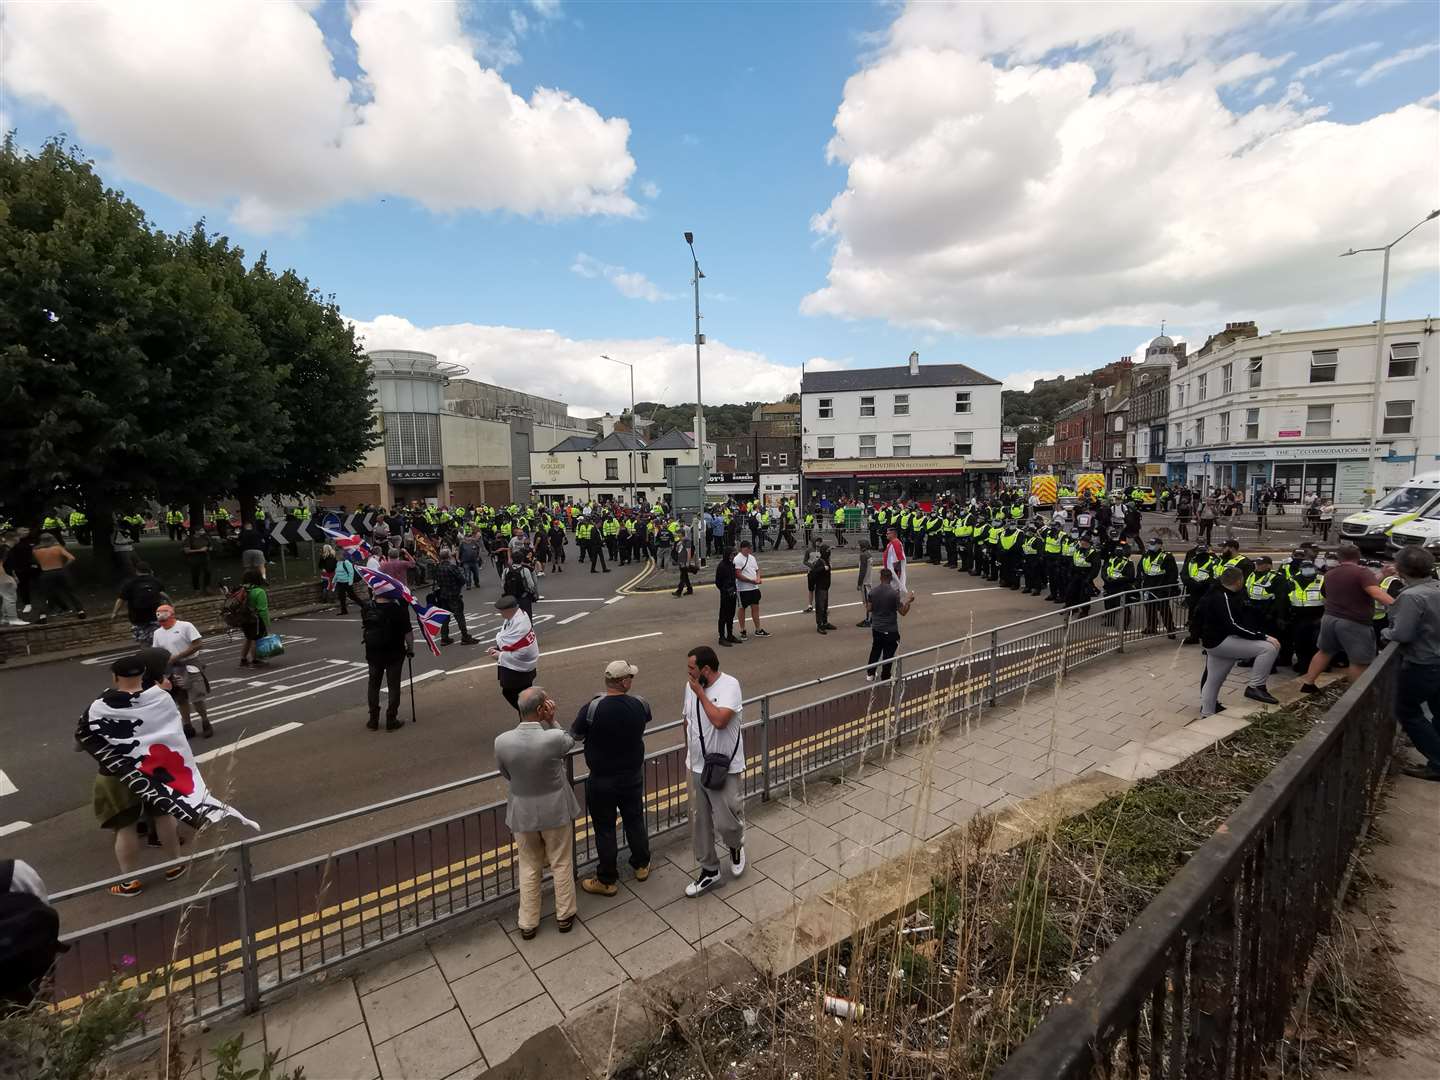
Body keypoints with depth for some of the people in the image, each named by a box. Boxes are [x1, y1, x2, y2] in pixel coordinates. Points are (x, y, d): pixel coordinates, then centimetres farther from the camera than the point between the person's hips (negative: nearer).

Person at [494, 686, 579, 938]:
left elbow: (505, 774, -1)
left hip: (522, 812, 2)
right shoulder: (555, 738, -28)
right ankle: (564, 916, 35)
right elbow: (570, 743, -3)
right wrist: (552, 721, -14)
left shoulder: (502, 741, -19)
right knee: (562, 865, 19)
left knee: (529, 868, 21)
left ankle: (528, 923, 34)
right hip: (555, 810, -2)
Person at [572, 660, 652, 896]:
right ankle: (641, 865, 41)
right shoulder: (640, 704, -15)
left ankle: (606, 881, 28)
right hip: (633, 776, 3)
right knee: (635, 821, 23)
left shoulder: (592, 708, -25)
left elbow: (575, 736, -9)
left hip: (601, 781, -3)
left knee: (605, 829, 13)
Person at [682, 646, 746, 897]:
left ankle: (736, 847, 36)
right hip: (696, 766, 6)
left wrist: (700, 692, -25)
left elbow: (719, 720, -33)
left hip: (723, 769, -6)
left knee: (726, 822, 1)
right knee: (699, 822, 14)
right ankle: (709, 870, 32)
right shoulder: (691, 685, 0)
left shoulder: (729, 685, -20)